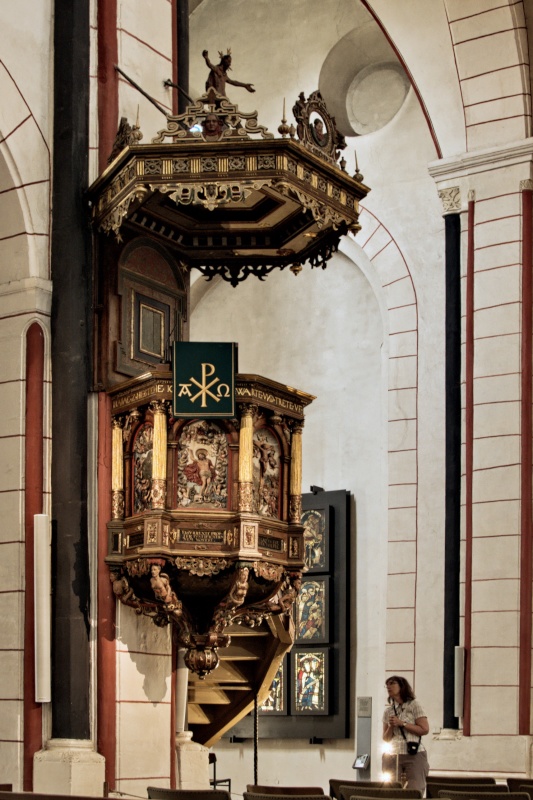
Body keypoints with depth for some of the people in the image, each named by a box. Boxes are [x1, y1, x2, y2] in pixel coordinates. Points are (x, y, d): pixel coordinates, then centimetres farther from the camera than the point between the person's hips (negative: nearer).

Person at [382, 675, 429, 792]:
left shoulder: (413, 705, 2)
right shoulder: (388, 711, 14)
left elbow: (425, 729, -7)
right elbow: (386, 739, 16)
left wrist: (402, 723, -10)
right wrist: (391, 726, -4)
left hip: (414, 755, -4)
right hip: (393, 756, 4)